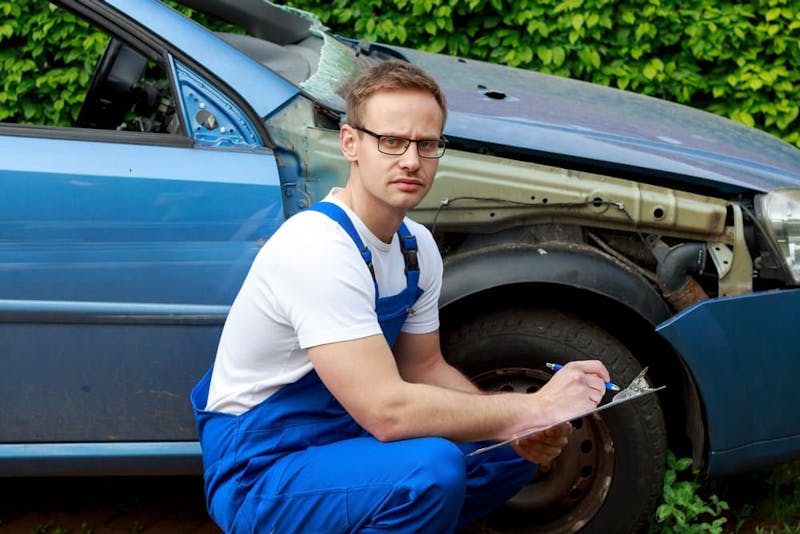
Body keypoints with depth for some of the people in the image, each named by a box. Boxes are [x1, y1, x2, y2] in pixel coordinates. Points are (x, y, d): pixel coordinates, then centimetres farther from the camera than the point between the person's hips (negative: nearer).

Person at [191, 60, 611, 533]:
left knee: (518, 450, 3)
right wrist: (536, 407, -25)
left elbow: (424, 366, 11)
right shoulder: (319, 248, -27)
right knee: (430, 468, -33)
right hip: (258, 476, -9)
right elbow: (388, 411, -32)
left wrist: (519, 429, -7)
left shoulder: (417, 246, 2)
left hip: (345, 433, 9)